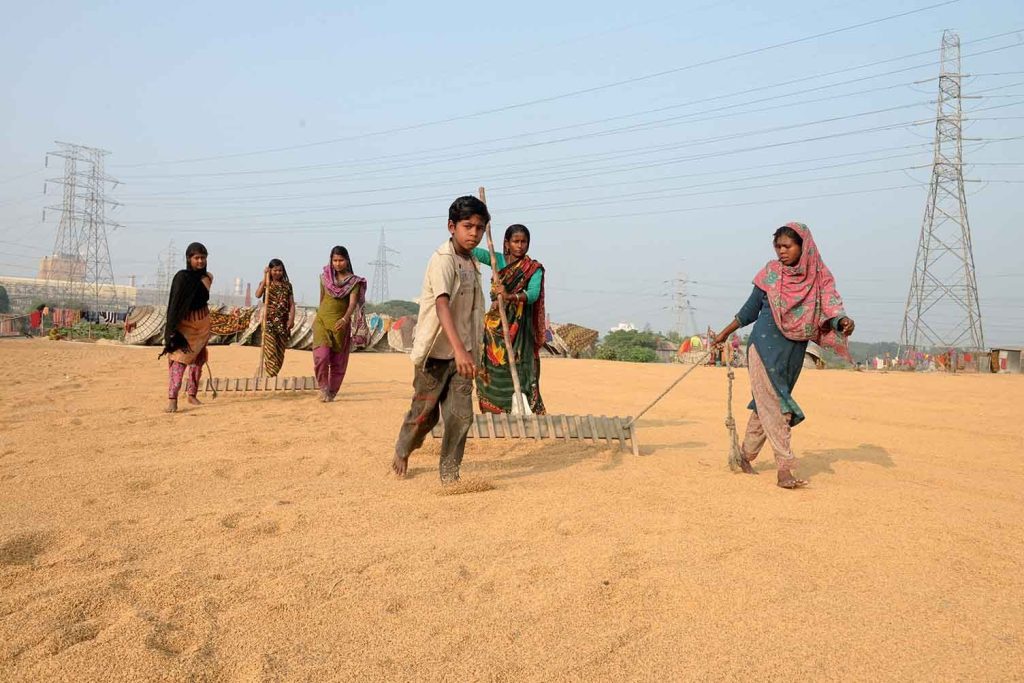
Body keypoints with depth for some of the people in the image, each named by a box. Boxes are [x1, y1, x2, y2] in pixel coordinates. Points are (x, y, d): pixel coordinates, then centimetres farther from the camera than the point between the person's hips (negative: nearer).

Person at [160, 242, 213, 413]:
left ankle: (192, 394, 24)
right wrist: (172, 329, -21)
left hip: (202, 323, 6)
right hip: (184, 323, -6)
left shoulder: (207, 278, 4)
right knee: (179, 358, -13)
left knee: (198, 360, 12)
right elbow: (175, 304, -16)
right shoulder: (182, 277, -13)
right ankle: (172, 398, -16)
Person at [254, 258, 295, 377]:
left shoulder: (287, 285, 9)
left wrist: (291, 319, -8)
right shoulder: (266, 283, 3)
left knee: (280, 352, 5)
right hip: (268, 322, -3)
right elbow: (258, 295, -17)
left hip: (283, 322, 3)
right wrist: (265, 277, -15)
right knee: (270, 350, -12)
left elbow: (292, 304, 6)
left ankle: (272, 376, 15)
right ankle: (271, 378, -15)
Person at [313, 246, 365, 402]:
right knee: (321, 356, -16)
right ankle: (323, 387, 2)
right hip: (322, 320, 1)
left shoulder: (354, 281, -3)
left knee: (338, 361, 4)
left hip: (341, 323, -1)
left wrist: (345, 319, -33)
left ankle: (332, 392, 19)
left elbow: (353, 303, -16)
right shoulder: (325, 276, 3)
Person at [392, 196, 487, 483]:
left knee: (461, 414, -3)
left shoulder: (472, 263, 9)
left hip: (461, 352, 6)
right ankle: (402, 452, 36)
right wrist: (460, 349, -45)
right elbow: (442, 306, -33)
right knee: (425, 412, 9)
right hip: (435, 351, -6)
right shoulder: (443, 260, -18)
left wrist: (471, 353, 20)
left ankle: (449, 472, 10)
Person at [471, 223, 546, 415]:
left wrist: (511, 296, -33)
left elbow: (533, 293, -15)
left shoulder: (534, 269, 1)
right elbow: (474, 251, -6)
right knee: (493, 371, 4)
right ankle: (494, 412, 13)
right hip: (495, 325, 3)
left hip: (519, 327, -3)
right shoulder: (499, 260, 8)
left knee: (519, 371, -9)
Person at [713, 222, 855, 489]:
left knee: (766, 404, 12)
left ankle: (746, 455, 28)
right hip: (765, 347, -3)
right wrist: (725, 333, 12)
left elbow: (831, 308, -11)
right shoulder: (770, 272, -1)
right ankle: (785, 468, -12)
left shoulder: (820, 277, 1)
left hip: (793, 353, 3)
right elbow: (751, 309, 8)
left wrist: (842, 321, -33)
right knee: (774, 405, -10)